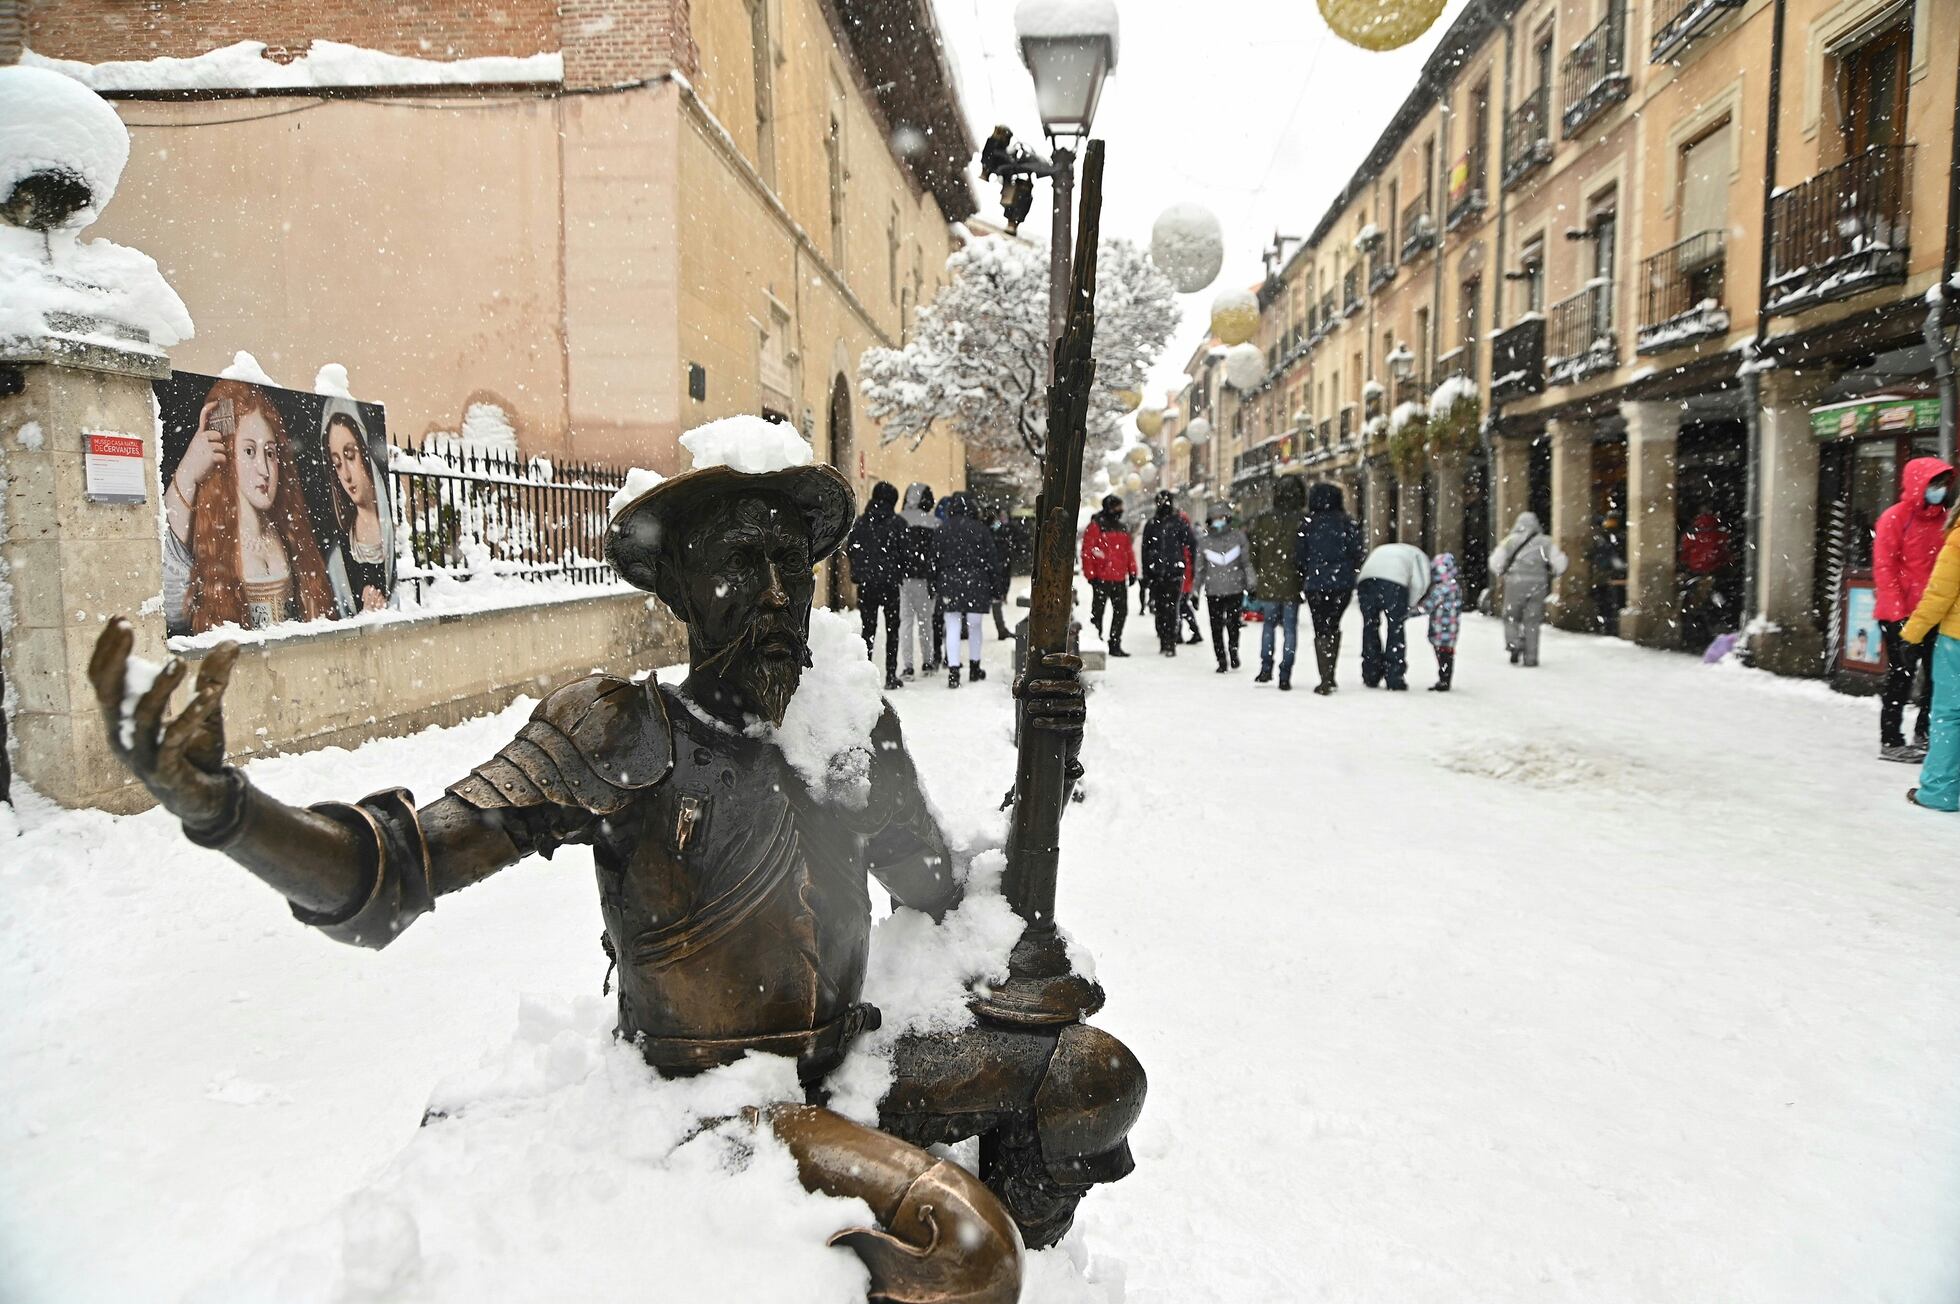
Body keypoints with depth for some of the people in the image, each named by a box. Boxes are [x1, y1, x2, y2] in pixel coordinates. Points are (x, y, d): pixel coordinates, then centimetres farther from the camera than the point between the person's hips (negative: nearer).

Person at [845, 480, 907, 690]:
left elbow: (849, 550, 4)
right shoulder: (897, 523, -7)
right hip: (890, 583, -2)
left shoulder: (860, 522, 2)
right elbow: (904, 553, -8)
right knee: (892, 629, 8)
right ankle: (891, 675, 5)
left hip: (865, 584, 2)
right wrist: (899, 572, 8)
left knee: (868, 628, 10)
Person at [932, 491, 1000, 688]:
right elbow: (992, 560, 1)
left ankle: (953, 671, -8)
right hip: (976, 582, 0)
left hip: (950, 582, 0)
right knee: (975, 626, 14)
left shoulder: (942, 530, 1)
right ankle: (974, 668, 26)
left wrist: (936, 586, 8)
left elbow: (935, 560, 2)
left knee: (953, 627, 1)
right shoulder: (981, 530, 0)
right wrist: (995, 588, 5)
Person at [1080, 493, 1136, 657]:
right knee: (1098, 611, 1)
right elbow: (1087, 551, -9)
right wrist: (1090, 574, -13)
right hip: (1102, 578, -6)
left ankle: (1115, 644, 15)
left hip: (1120, 578, 7)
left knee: (1121, 611, 6)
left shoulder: (1123, 528, 16)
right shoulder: (1096, 526, -5)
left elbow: (1129, 551, 20)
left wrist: (1132, 571, 12)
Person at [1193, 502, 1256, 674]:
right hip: (1213, 591, 1)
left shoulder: (1238, 536, 1)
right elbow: (1200, 568, 13)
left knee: (1233, 624, -1)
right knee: (1216, 627, 0)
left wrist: (1251, 583, -1)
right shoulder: (1204, 541, 6)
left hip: (1235, 589, -1)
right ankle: (1222, 661, 11)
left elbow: (1247, 561, 4)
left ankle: (1233, 651, 25)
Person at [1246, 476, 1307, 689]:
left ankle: (1266, 668, 14)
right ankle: (1285, 675, 4)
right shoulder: (1303, 521, -10)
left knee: (1269, 624, 18)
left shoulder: (1262, 520, -3)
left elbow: (1254, 551, 3)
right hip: (1292, 584, -2)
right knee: (1290, 627, 5)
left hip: (1268, 584, 2)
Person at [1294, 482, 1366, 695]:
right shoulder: (1348, 523, -1)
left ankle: (1325, 679, -7)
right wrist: (1351, 576, 11)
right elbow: (1357, 553, -4)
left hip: (1315, 584, -2)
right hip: (1343, 584, 2)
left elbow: (1299, 556, -2)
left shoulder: (1307, 525, -2)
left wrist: (1304, 581, 11)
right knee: (1333, 626, 20)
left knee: (1321, 630, 4)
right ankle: (1330, 675, 22)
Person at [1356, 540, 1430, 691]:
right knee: (1395, 630, 9)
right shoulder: (1418, 555, 29)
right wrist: (1409, 606, 21)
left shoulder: (1381, 550, 43)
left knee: (1370, 628, 17)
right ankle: (1394, 680, 8)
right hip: (1394, 582, -3)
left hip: (1366, 579, 4)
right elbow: (1419, 583, 10)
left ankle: (1371, 677, 22)